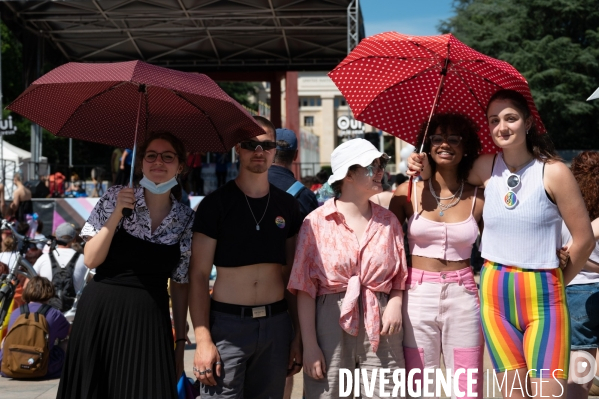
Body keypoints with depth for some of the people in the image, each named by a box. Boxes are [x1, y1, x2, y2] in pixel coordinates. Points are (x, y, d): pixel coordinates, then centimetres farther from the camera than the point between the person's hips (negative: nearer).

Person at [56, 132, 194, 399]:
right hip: (101, 314, -1)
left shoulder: (186, 219, 3)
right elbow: (91, 260, -7)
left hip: (150, 322, 1)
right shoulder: (115, 197, -2)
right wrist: (117, 212, -16)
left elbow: (180, 284, 8)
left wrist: (180, 342, 6)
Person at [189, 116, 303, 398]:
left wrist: (298, 334, 3)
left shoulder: (287, 205, 9)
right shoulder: (215, 203, -2)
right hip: (227, 322, -3)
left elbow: (292, 275, 10)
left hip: (276, 324, 3)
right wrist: (203, 339, -15)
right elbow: (198, 275, -6)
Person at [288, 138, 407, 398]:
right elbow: (305, 289, -4)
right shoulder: (317, 223, -2)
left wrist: (396, 303, -8)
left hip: (380, 329, 3)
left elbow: (400, 277, 14)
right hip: (331, 324, -3)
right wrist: (309, 345, -8)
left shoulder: (388, 222, 9)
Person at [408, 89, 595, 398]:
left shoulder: (553, 172, -8)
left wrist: (558, 282, 7)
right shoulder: (486, 168, 3)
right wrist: (426, 169, -3)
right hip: (494, 293, 4)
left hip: (543, 295, -3)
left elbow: (584, 239, -3)